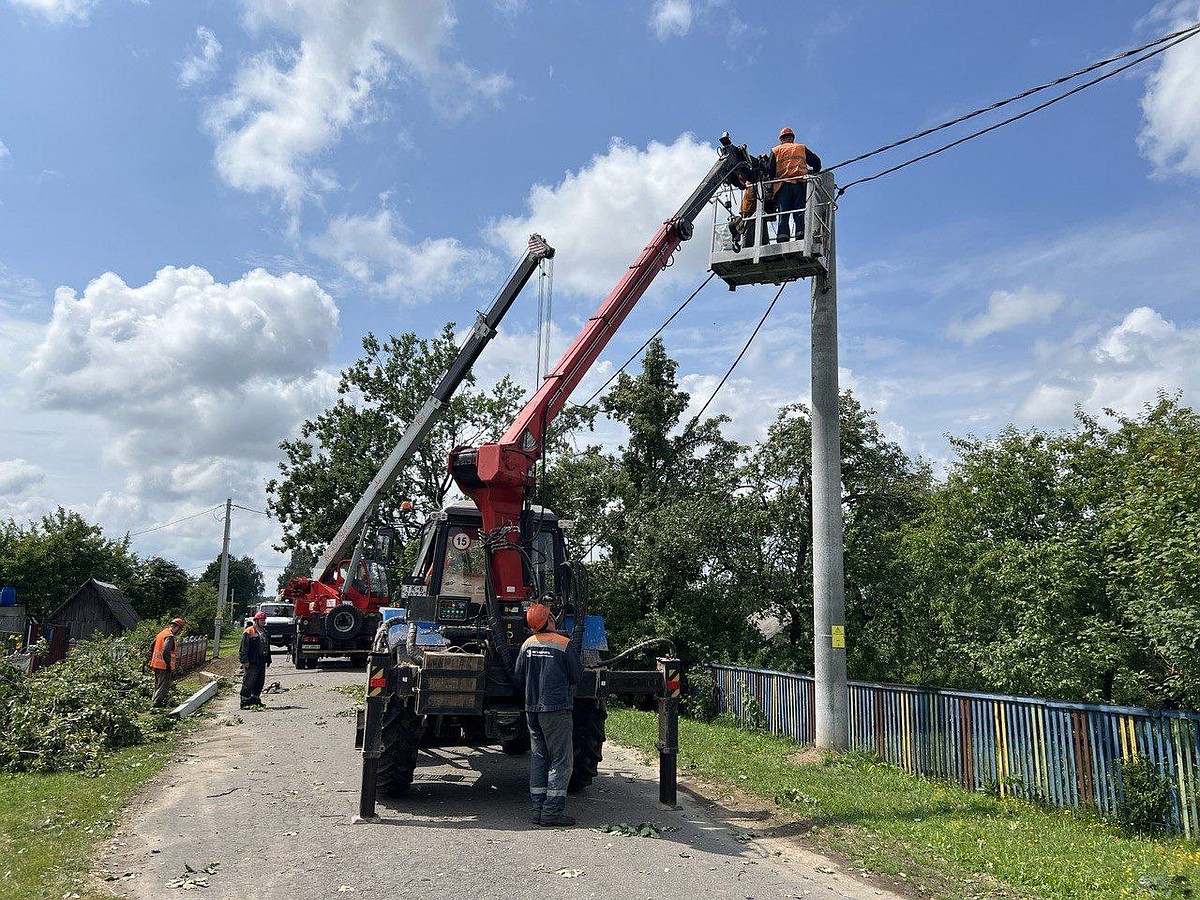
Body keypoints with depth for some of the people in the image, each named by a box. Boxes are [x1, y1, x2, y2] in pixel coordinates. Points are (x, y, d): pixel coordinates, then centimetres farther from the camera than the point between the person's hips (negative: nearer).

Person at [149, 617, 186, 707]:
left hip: (156, 664, 9)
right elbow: (165, 652, -28)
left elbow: (152, 647, 17)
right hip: (164, 666, -9)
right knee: (164, 685, -1)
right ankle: (158, 702, -1)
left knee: (157, 684, 20)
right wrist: (170, 664, -19)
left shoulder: (161, 633, 10)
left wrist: (152, 660, 22)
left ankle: (156, 700, 29)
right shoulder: (170, 637, -20)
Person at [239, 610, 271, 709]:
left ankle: (255, 698, 22)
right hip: (252, 663, -8)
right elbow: (243, 648, -13)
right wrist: (245, 661, -18)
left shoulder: (264, 632, 17)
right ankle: (245, 702, -1)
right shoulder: (249, 632, -9)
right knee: (248, 683, -5)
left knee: (260, 682, 11)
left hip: (262, 662, 8)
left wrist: (268, 660, 22)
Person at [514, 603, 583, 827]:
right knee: (561, 760, 0)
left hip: (532, 708, 6)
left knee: (538, 758, 14)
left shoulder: (527, 645, 3)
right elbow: (577, 676, -5)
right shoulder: (564, 645, -11)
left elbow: (519, 678, 7)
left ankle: (538, 809, 15)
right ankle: (552, 810, -4)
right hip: (558, 708, -6)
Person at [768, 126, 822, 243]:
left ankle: (782, 240, -19)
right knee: (800, 214, -5)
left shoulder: (775, 150, 18)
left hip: (782, 185, -1)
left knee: (783, 216, -7)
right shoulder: (802, 148, 21)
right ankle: (801, 237, -18)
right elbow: (816, 161, 16)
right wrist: (813, 172, 31)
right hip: (800, 184, 1)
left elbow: (770, 170, 8)